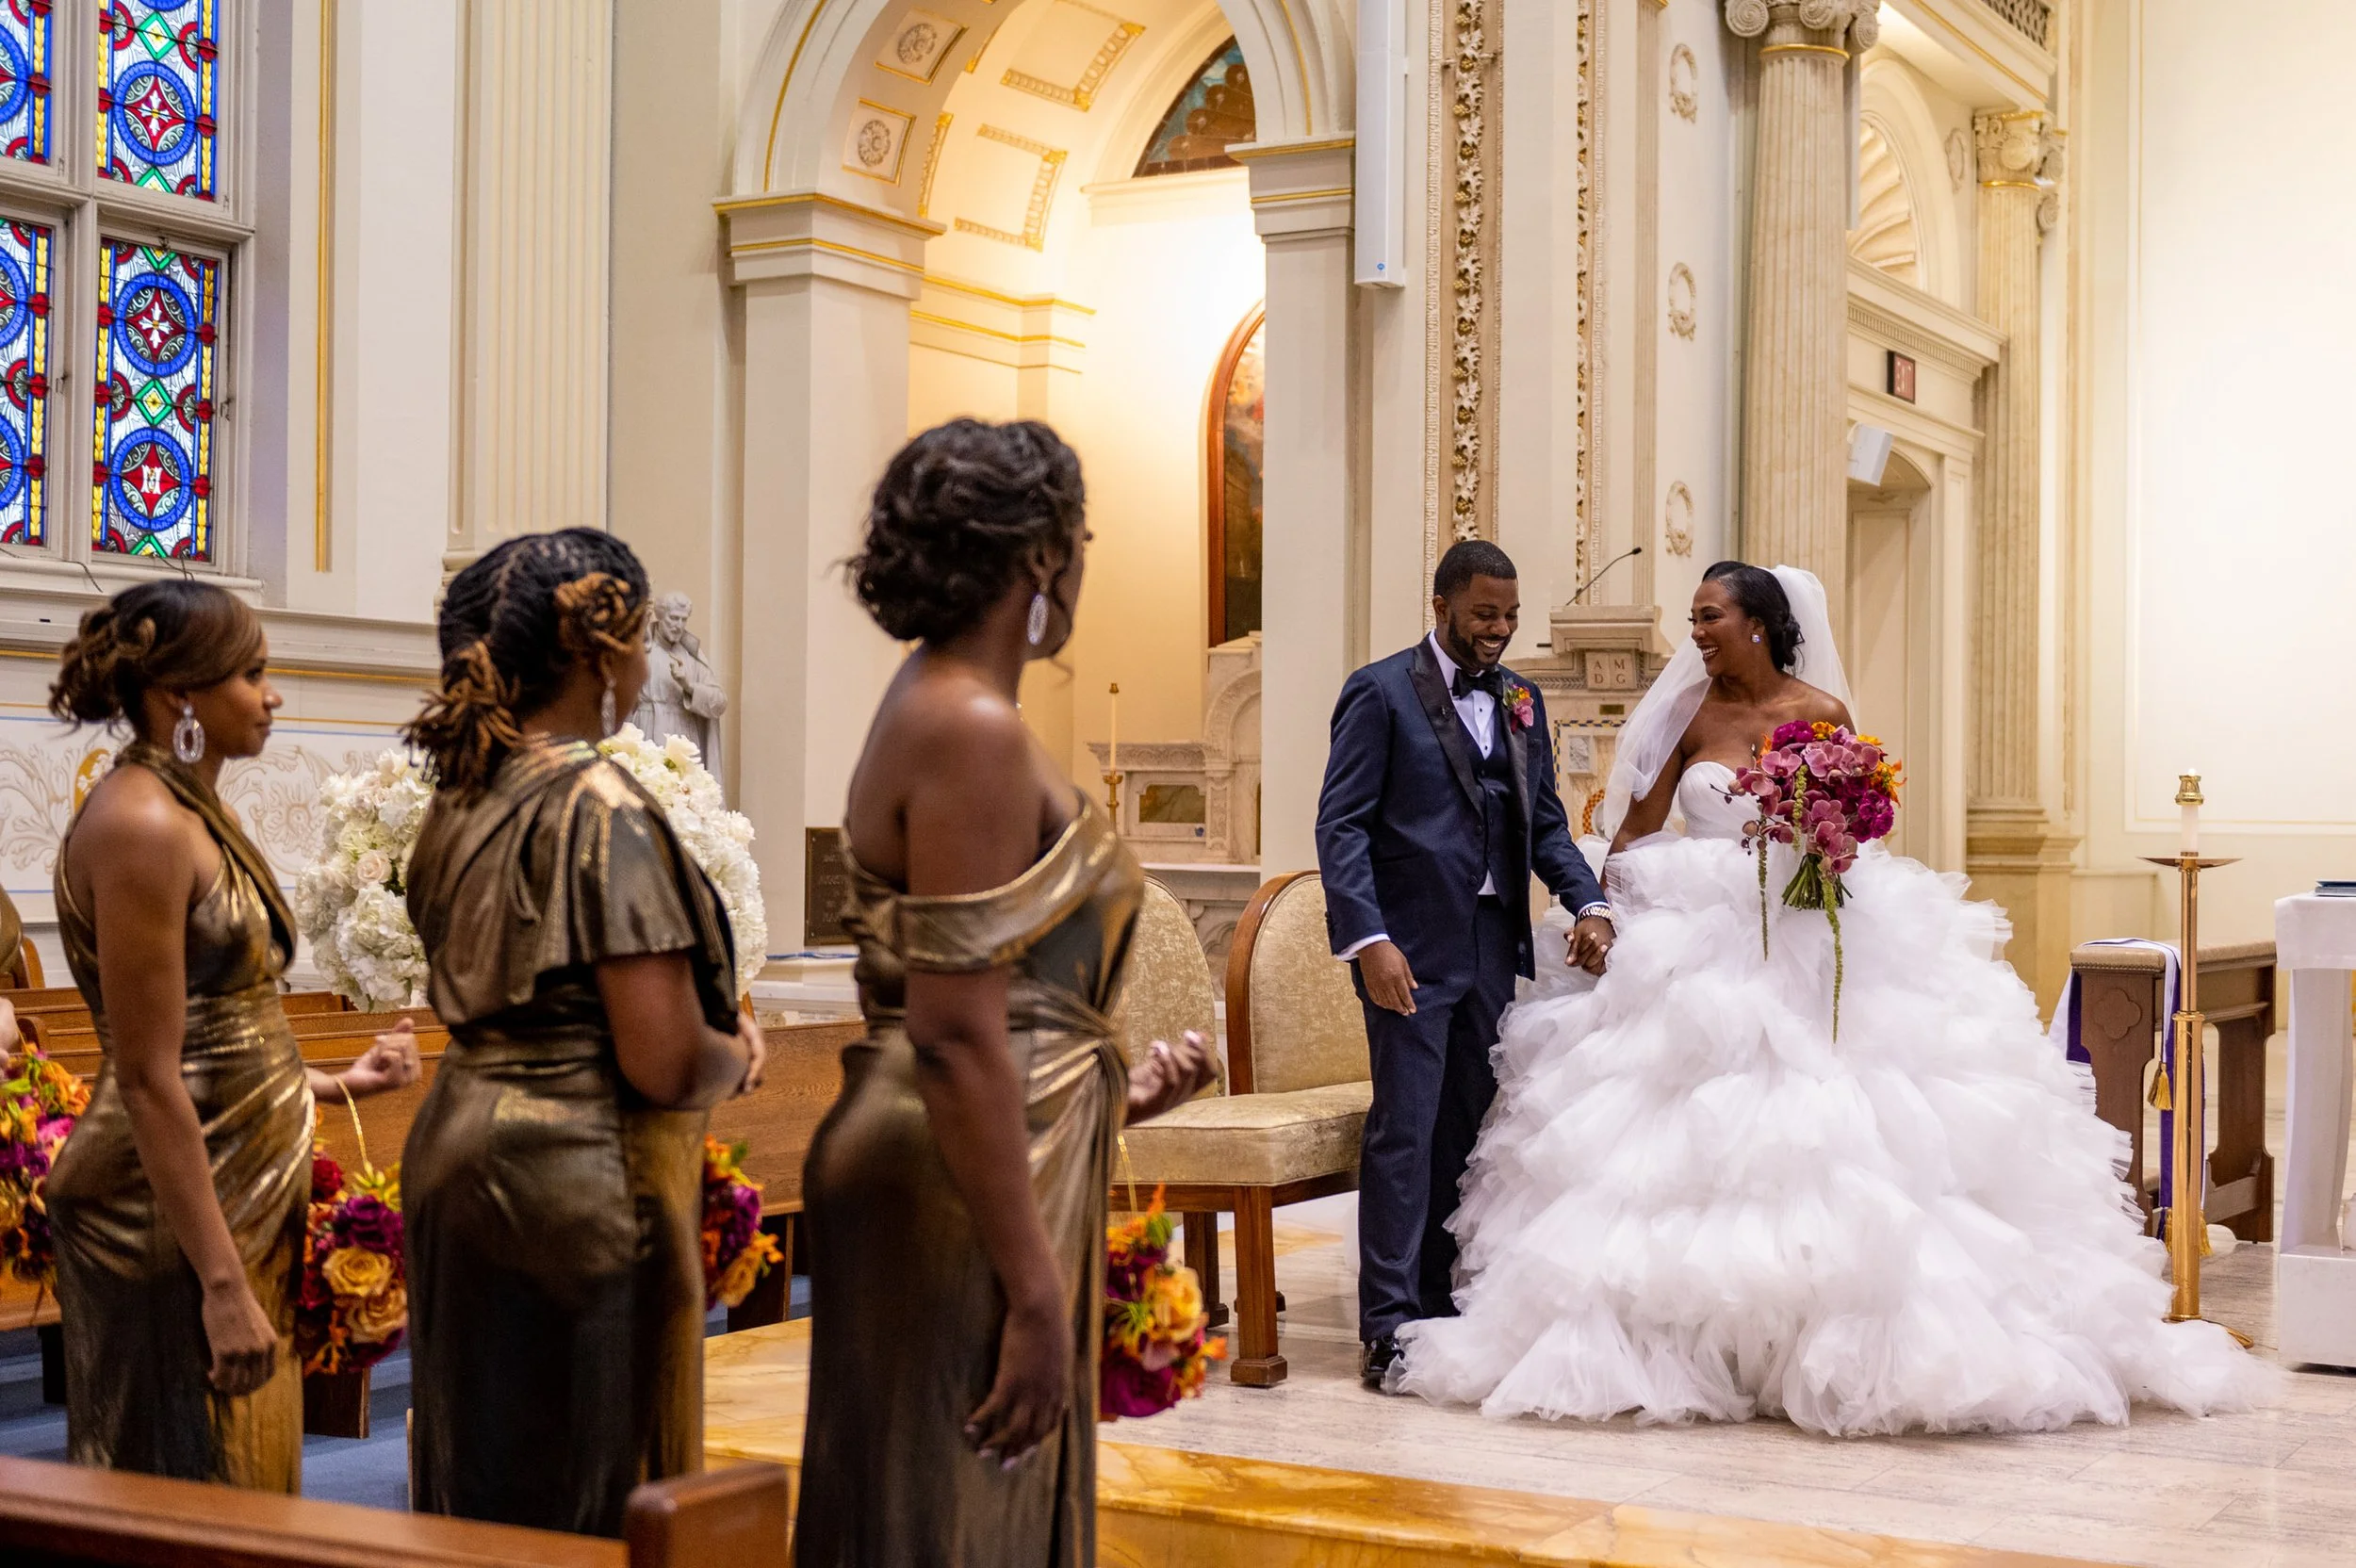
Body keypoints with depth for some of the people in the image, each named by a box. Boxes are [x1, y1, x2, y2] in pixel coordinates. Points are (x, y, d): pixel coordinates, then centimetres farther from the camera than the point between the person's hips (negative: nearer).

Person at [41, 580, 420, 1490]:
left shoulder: (195, 813, 13)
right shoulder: (140, 824, -17)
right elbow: (148, 1080, -20)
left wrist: (334, 1085, 14)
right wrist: (223, 1281, -21)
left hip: (246, 1199, 10)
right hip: (174, 1212, -10)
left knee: (249, 1484, 16)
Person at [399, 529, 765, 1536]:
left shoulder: (462, 797, 7)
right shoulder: (603, 811, -17)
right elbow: (665, 1066, -21)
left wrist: (710, 1038, 18)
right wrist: (739, 1052, 1)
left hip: (457, 1146, 8)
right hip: (579, 1179, -8)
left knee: (477, 1482, 17)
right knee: (581, 1498, 3)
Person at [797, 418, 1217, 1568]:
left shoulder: (936, 708, 12)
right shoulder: (973, 731, -18)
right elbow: (956, 1038, -23)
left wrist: (1110, 1093, 17)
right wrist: (1035, 1297, -23)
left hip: (958, 1157, 10)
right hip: (970, 1185, -10)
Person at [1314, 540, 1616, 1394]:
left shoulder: (1521, 700, 14)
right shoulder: (1381, 691, -4)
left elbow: (1546, 823, 16)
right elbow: (1341, 826, -9)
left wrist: (1589, 904, -2)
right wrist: (1370, 940, -19)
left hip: (1494, 944, 6)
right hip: (1411, 945, -6)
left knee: (1467, 1128, 8)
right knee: (1405, 1129, -6)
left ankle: (1442, 1303, 16)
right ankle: (1391, 1324, -2)